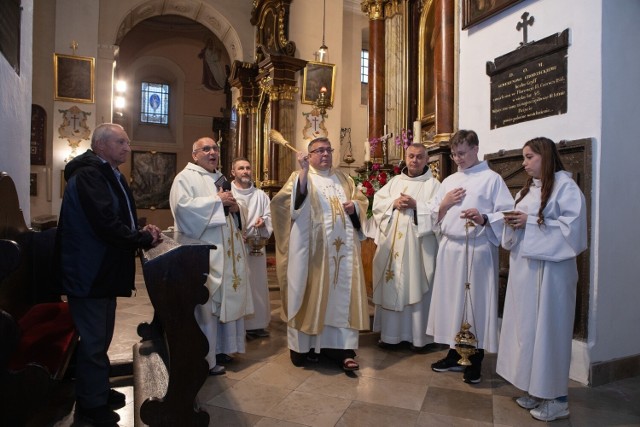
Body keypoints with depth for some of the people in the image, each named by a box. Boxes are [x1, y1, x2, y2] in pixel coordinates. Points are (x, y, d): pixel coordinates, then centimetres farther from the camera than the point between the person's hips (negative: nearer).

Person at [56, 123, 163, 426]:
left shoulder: (109, 175, 14)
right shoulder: (88, 175, -19)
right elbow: (105, 225, -28)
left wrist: (141, 232, -2)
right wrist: (145, 239, -15)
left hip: (103, 269, 10)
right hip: (89, 272, -10)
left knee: (100, 336, 20)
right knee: (94, 339, 2)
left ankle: (98, 390, 35)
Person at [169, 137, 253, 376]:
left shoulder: (220, 178, 20)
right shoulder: (186, 178, -4)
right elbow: (183, 206, -20)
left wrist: (235, 208, 1)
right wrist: (217, 200, -16)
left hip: (227, 250, 8)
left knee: (226, 299, 11)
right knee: (205, 303, -4)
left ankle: (219, 348, 25)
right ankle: (205, 358, 8)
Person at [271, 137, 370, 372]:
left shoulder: (344, 179, 19)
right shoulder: (300, 176, 3)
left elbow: (362, 200, 20)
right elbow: (295, 199, -16)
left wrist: (354, 206, -2)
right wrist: (304, 170, -25)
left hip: (342, 248, 5)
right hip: (312, 249, -4)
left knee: (342, 295, 3)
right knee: (312, 293, 1)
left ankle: (342, 349, 8)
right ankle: (305, 346, 14)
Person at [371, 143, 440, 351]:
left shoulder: (433, 184, 3)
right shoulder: (394, 181, 16)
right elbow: (377, 202, 8)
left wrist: (416, 205, -18)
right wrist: (393, 203, -8)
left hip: (418, 244, -4)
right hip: (391, 243, 4)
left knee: (416, 287, 0)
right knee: (391, 287, 7)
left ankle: (419, 337, 13)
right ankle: (390, 333, 18)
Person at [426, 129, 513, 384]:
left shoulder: (492, 179, -1)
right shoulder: (449, 181, 16)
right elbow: (435, 217, 19)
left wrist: (484, 218, -26)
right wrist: (444, 204, 0)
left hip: (477, 250, -5)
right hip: (449, 249, 5)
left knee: (476, 301, 0)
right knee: (451, 299, 10)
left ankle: (476, 360, 15)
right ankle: (454, 354, 25)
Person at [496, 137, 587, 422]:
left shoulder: (565, 185, -6)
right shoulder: (527, 189, 17)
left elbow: (572, 227, -16)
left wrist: (530, 222, -17)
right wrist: (513, 223, -3)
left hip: (550, 268, -7)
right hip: (523, 267, 8)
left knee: (547, 328, -2)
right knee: (526, 326, 9)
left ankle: (555, 398, 11)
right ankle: (534, 390, 21)